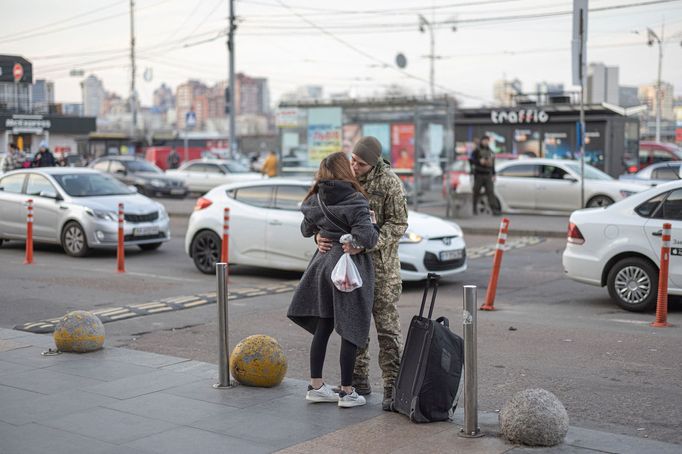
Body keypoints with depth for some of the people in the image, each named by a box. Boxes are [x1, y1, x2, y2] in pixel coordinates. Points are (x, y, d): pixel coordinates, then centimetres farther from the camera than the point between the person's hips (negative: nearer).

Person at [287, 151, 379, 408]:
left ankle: (315, 386, 20)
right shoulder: (355, 201, -16)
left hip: (324, 262, 6)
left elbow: (306, 230, 17)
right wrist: (373, 229, -4)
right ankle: (347, 392, 10)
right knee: (351, 330, 3)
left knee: (322, 327, 13)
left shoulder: (315, 201, 3)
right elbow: (364, 237, -24)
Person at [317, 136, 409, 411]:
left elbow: (398, 224, -13)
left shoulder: (389, 182, -11)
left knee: (387, 327, -4)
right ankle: (359, 380, 22)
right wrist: (320, 236, -16)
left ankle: (393, 387, 0)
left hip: (380, 264, -5)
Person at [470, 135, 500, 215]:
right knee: (476, 192, 2)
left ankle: (495, 209, -14)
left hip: (488, 175, 4)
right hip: (479, 175, -4)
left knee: (490, 191, -7)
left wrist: (493, 175, 17)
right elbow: (472, 160, -6)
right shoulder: (477, 151, 1)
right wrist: (479, 161, -20)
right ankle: (474, 208, 13)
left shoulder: (490, 152, 18)